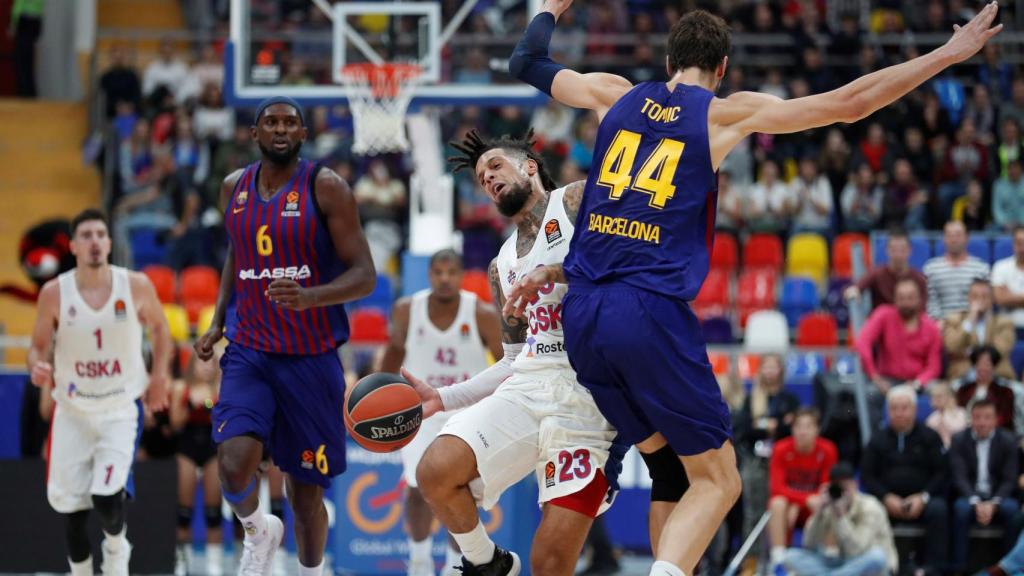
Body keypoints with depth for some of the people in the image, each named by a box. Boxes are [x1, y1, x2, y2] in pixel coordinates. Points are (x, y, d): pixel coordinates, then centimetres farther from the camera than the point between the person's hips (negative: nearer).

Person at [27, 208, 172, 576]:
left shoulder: (136, 286, -7)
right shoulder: (55, 293, -8)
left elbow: (158, 328, 11)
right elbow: (40, 346, 2)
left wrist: (159, 376, 2)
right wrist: (39, 369, -21)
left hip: (121, 410, -1)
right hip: (72, 411, 1)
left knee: (107, 497, -17)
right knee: (71, 506, 4)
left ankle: (116, 545, 17)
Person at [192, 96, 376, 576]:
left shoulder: (325, 188, -8)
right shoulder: (235, 187, 6)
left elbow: (364, 276, -12)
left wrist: (307, 297, -29)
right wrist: (218, 322, 10)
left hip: (310, 357, -2)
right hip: (248, 354, 2)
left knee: (305, 490, 6)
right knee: (235, 460, -21)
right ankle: (258, 531, 11)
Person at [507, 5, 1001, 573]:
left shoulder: (614, 95, 13)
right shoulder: (727, 114, 3)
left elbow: (526, 63, 28)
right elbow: (849, 104, 1)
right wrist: (949, 54, 7)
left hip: (582, 313, 5)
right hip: (650, 312, -5)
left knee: (668, 456, 23)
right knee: (717, 479, 2)